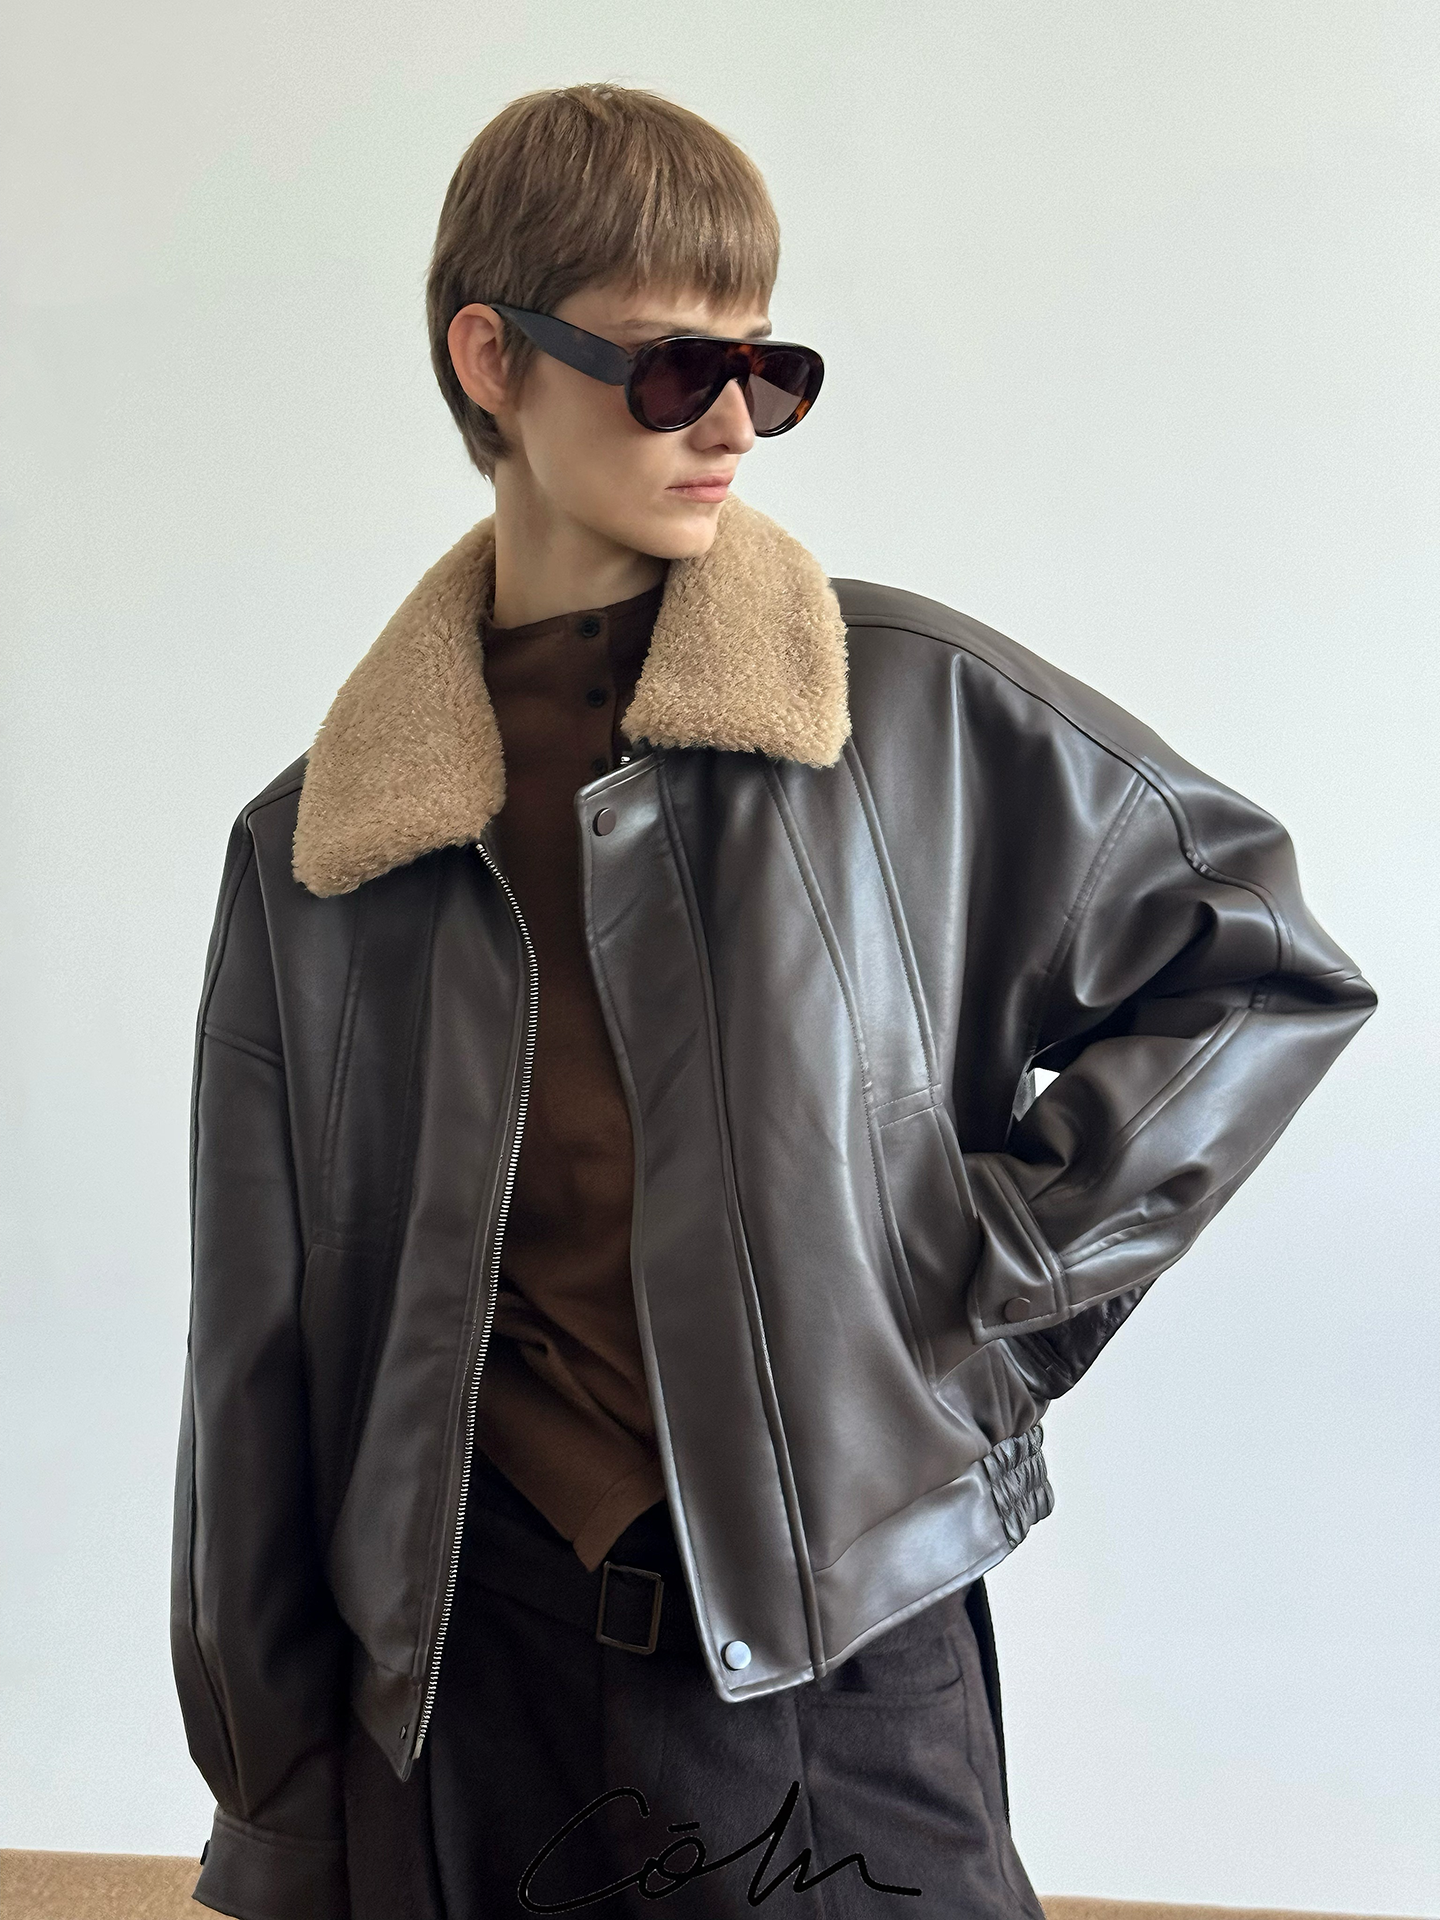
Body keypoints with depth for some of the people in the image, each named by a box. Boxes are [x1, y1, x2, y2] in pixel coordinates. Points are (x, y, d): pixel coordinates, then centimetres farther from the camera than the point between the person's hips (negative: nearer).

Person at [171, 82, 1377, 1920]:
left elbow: (1258, 956, 5)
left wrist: (997, 1276, -4)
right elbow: (266, 1367, 6)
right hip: (479, 1680, 2)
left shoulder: (915, 707, -4)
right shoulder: (307, 845, 1)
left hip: (841, 1656, -1)